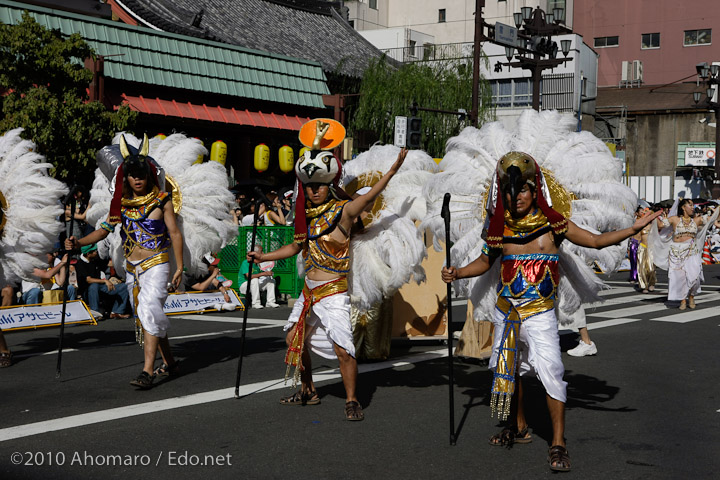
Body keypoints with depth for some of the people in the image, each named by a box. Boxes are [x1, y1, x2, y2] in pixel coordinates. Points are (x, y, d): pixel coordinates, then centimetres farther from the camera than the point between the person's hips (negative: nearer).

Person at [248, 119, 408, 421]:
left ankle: (352, 401, 0)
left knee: (343, 349, -14)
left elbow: (370, 197, -25)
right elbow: (298, 247, 22)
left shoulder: (343, 211, -10)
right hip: (310, 291, 8)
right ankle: (307, 392, 31)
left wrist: (393, 170, -36)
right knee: (294, 337, 15)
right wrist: (263, 257, 22)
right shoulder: (310, 213, 10)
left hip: (333, 292, -8)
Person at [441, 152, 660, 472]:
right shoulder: (500, 227, 3)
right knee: (510, 370, 14)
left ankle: (558, 444, -7)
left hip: (539, 313, -4)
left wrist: (634, 229, -9)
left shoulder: (552, 223, -4)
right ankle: (519, 428, 33)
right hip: (506, 312, 4)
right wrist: (456, 273, 0)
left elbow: (596, 240, 1)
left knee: (551, 372, -13)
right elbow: (485, 261, 16)